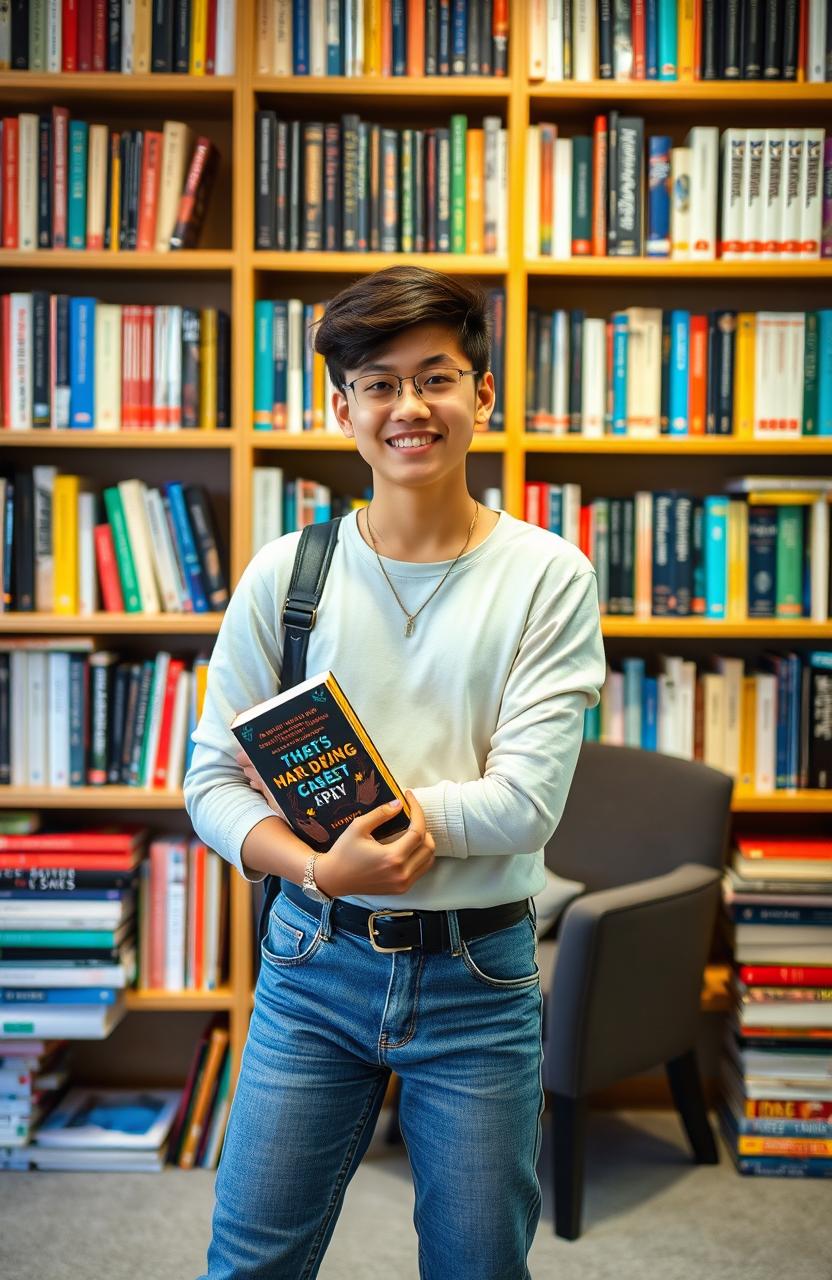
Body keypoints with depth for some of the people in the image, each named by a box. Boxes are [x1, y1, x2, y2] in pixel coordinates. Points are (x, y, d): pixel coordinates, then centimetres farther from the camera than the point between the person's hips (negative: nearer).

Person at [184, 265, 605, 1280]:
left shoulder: (549, 578, -6)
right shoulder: (284, 572, -3)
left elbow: (525, 803, -14)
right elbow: (212, 781, -4)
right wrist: (320, 867, -22)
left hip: (479, 976, -1)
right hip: (316, 961, 1)